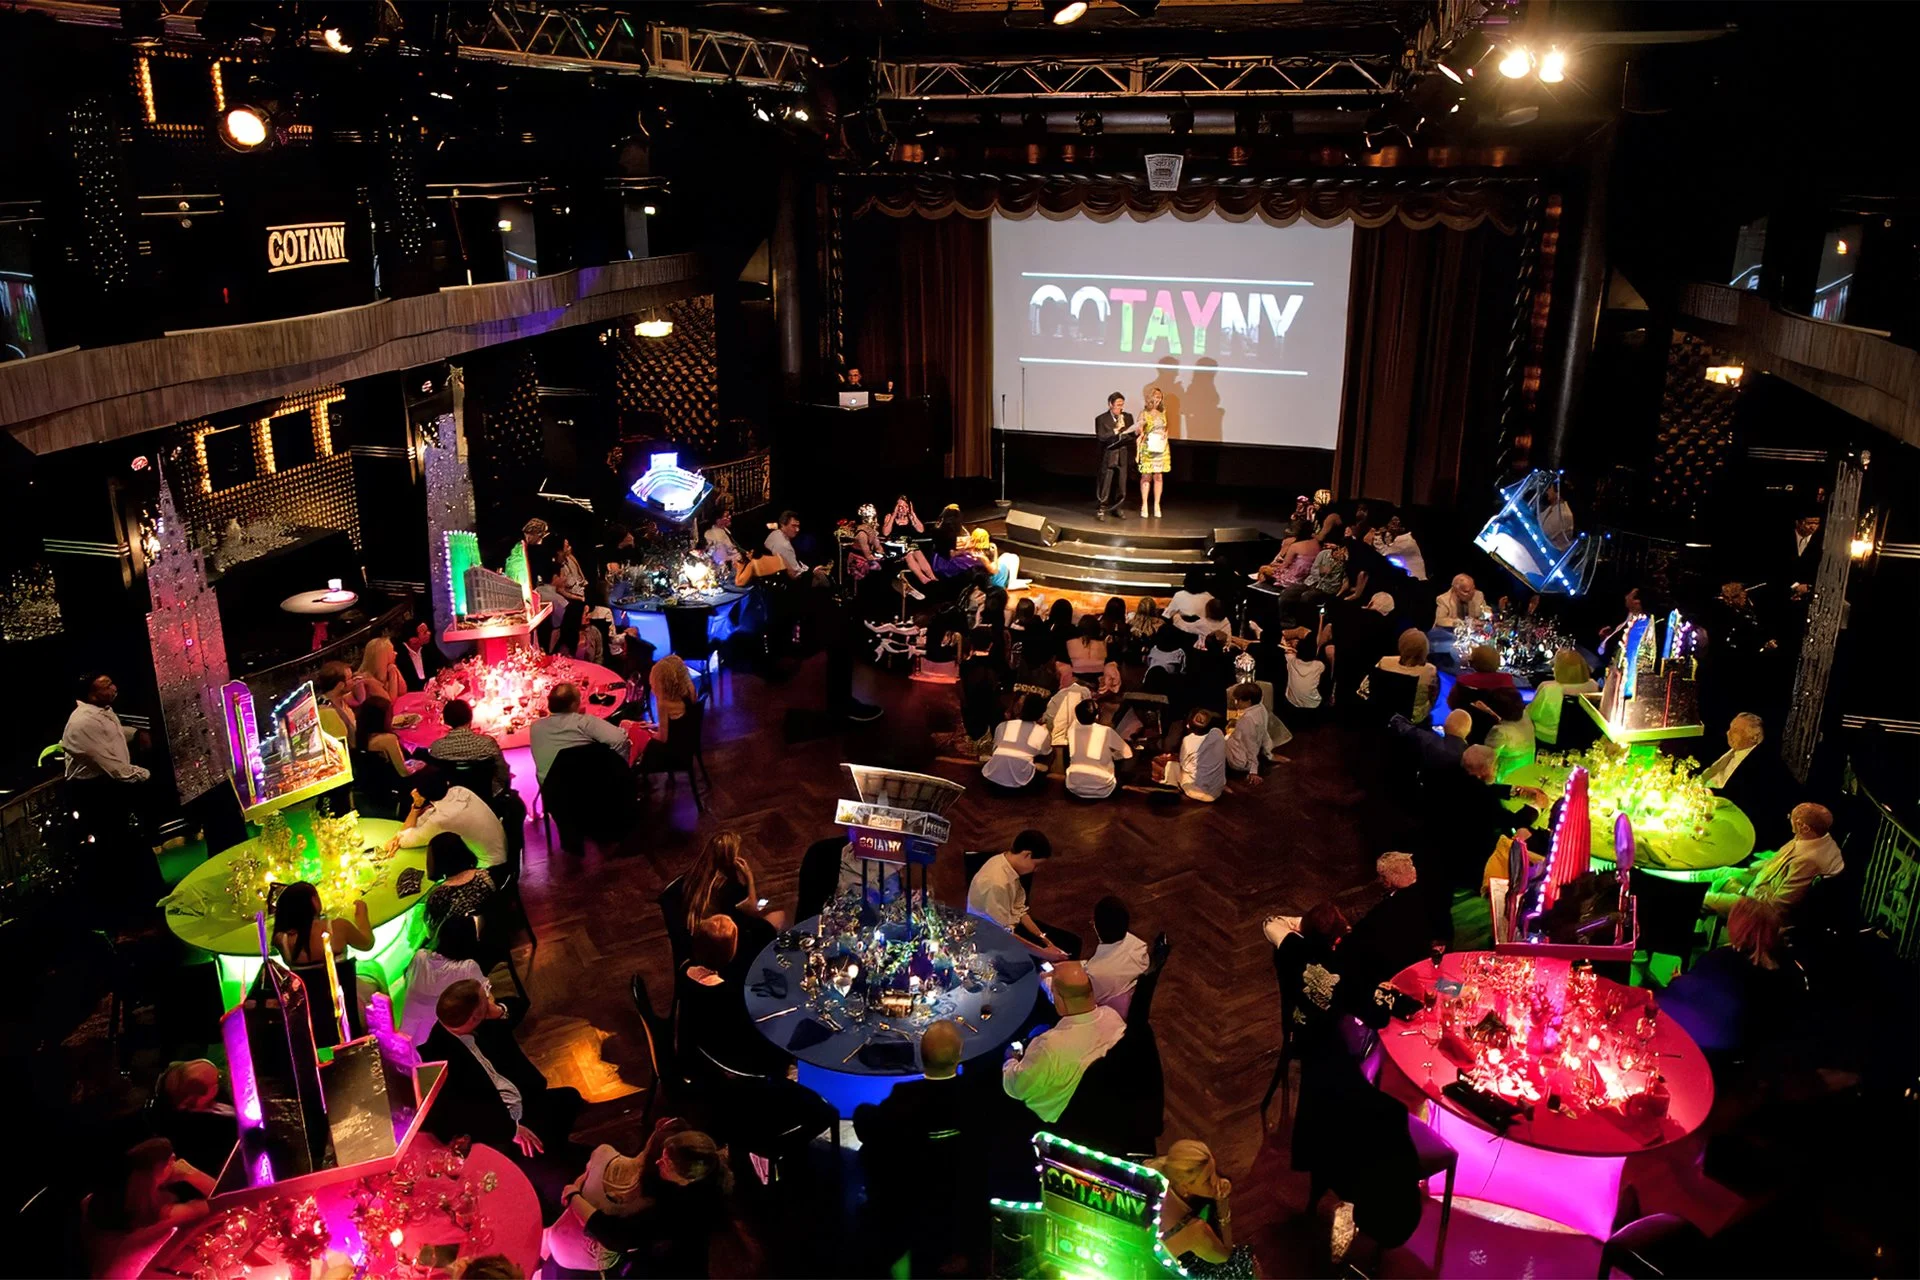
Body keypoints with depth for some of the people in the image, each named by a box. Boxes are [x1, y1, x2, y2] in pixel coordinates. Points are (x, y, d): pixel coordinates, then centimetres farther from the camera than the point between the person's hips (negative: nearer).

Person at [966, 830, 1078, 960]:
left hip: (1009, 924, 9)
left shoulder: (1008, 865, -7)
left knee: (1072, 942, 7)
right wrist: (1042, 952, -20)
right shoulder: (997, 883, -33)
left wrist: (1044, 939, -1)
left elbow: (1018, 910, 5)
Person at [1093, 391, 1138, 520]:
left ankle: (1118, 508, 20)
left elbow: (1131, 435, 9)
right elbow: (1101, 437, -16)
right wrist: (1116, 430, -23)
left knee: (1121, 484, 8)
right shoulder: (1101, 419, -5)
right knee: (1104, 484, -3)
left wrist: (1136, 432, -13)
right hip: (1108, 456, -4)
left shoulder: (1128, 417, 7)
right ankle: (1101, 510, 4)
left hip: (1122, 456, 4)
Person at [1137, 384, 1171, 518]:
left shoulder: (1162, 413, 10)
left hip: (1161, 449, 4)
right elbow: (1139, 434, -3)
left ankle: (1157, 505, 8)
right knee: (1146, 476, -3)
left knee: (1159, 476, 3)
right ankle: (1144, 506, 3)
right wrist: (1137, 453, -6)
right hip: (1147, 449, -3)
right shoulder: (1144, 413, -1)